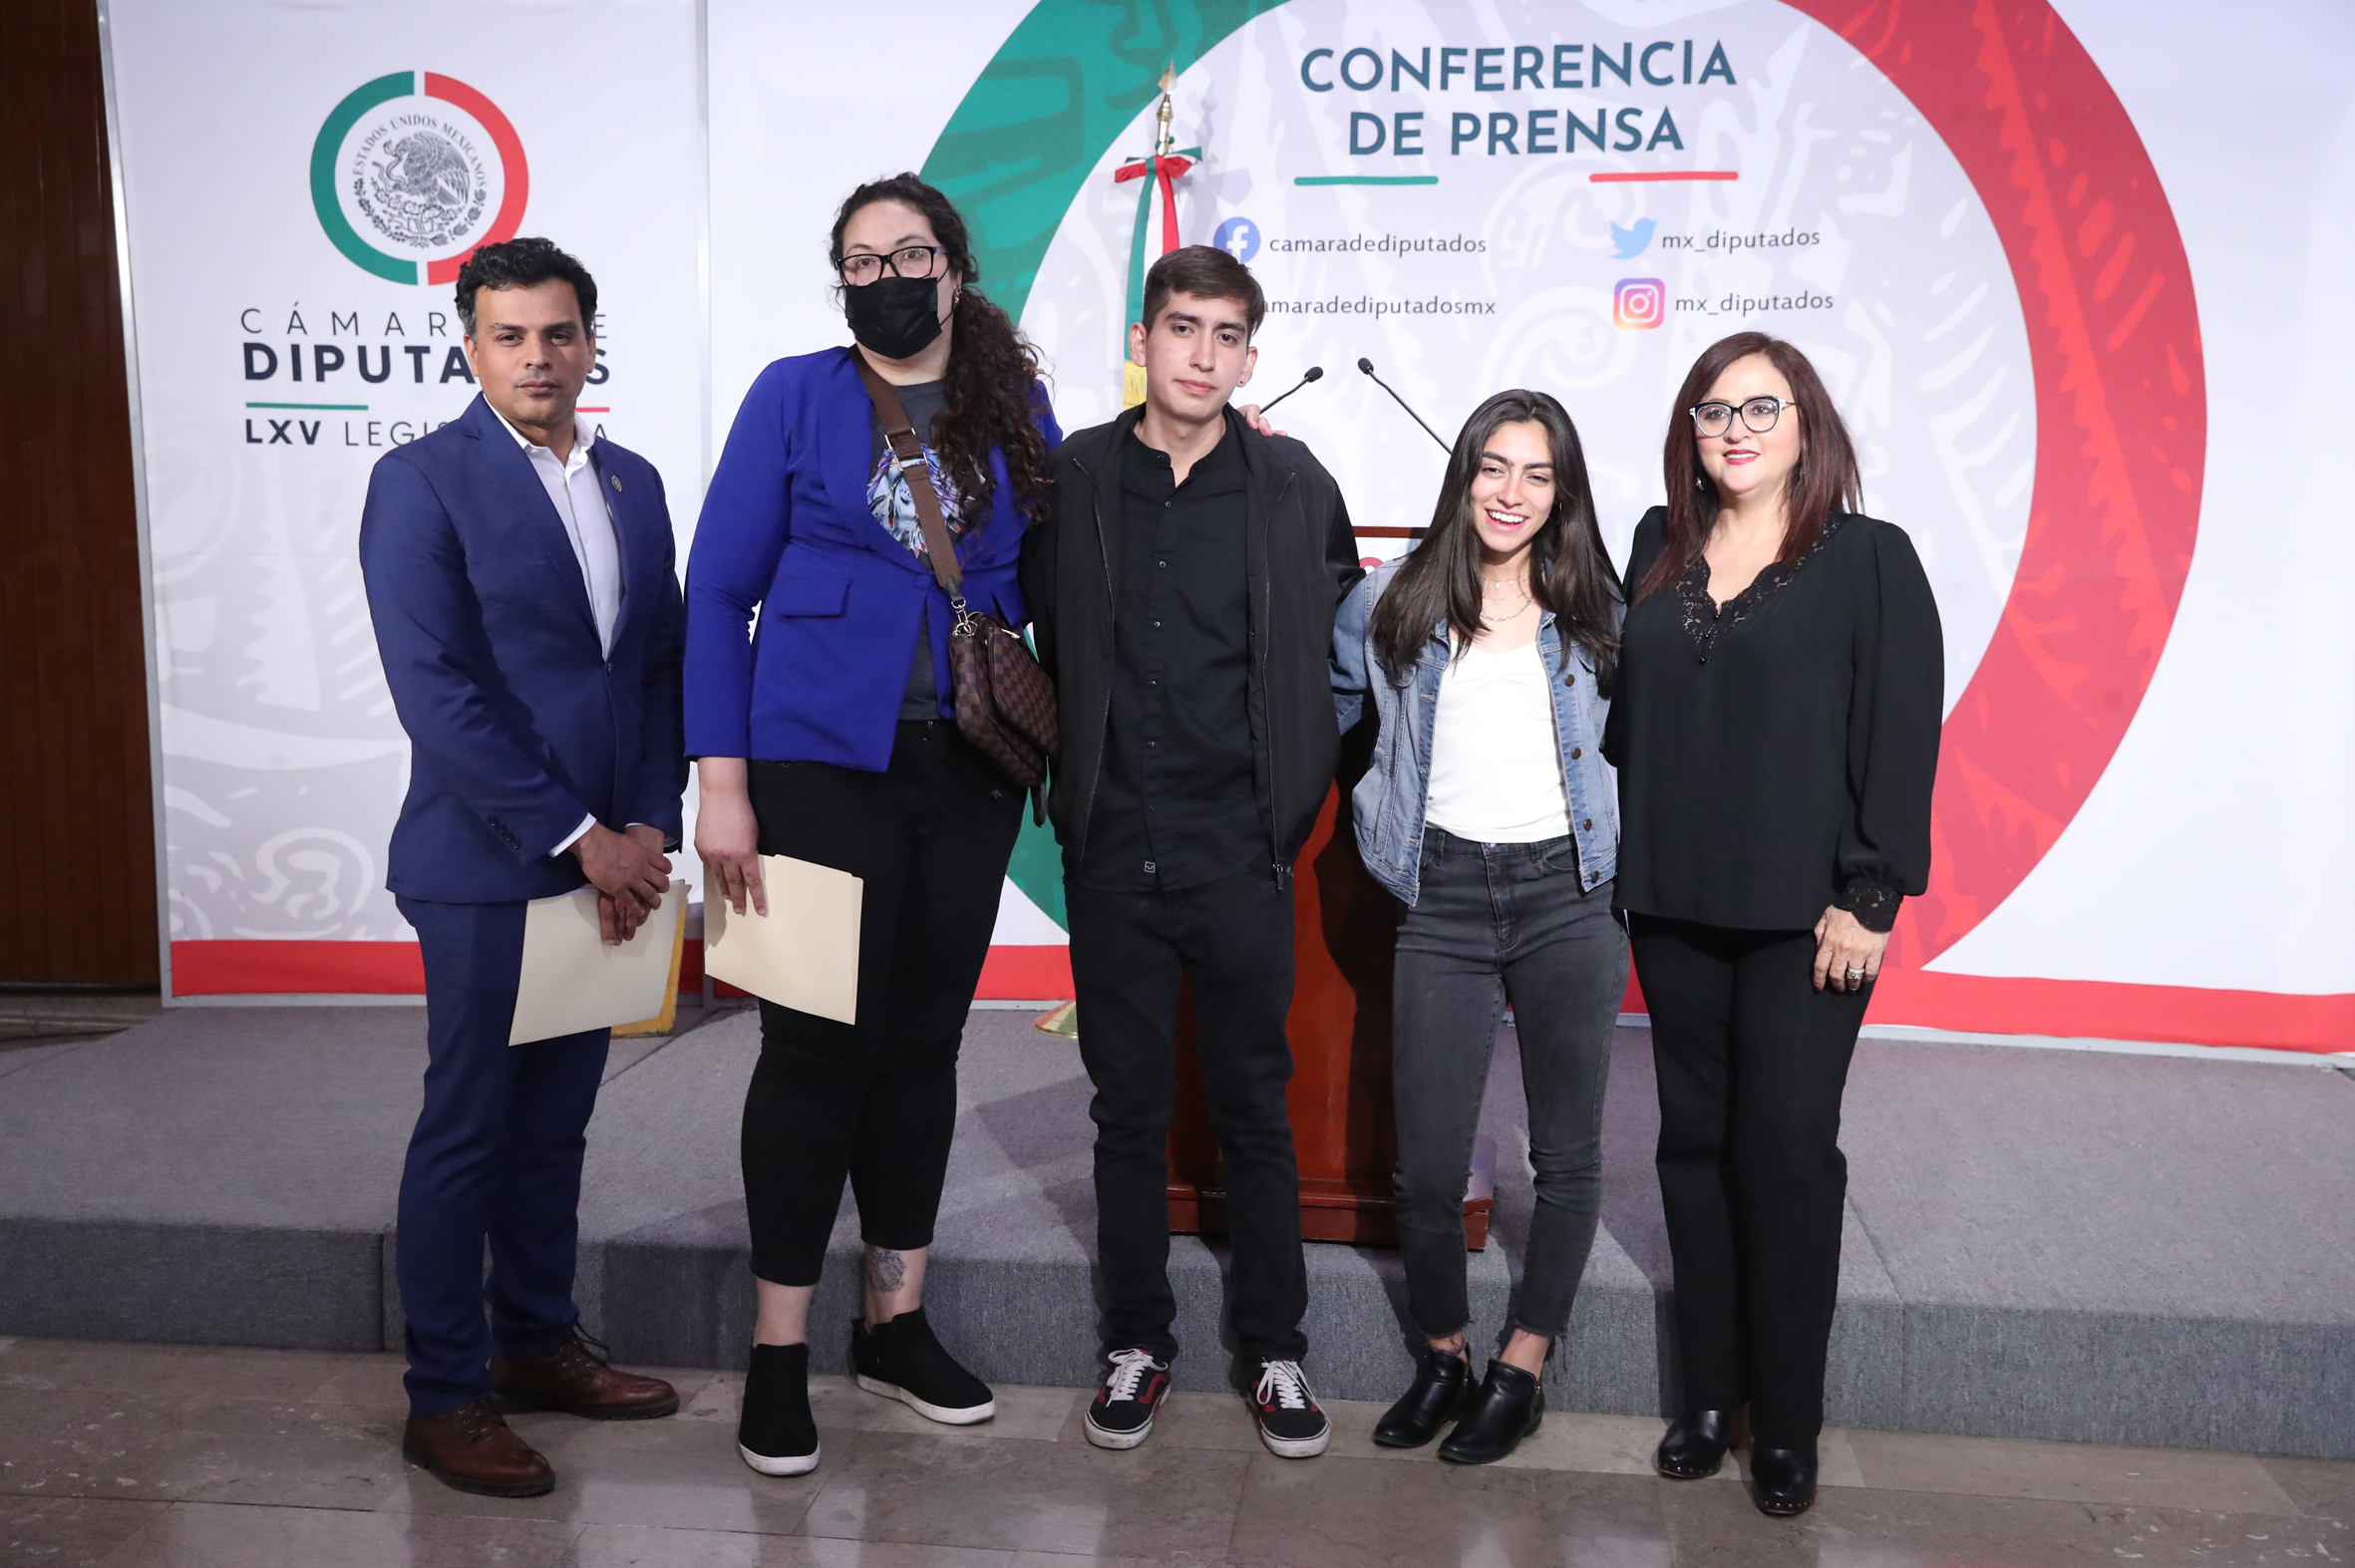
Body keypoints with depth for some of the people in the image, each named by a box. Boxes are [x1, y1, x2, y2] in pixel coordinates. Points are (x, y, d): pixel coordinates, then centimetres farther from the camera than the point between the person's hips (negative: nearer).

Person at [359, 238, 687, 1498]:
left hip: (606, 860, 6)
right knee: (468, 1130, 3)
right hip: (486, 865, -5)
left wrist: (646, 827, -3)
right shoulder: (422, 481, -7)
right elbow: (435, 693, -15)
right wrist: (574, 836, -16)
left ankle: (539, 1343, 30)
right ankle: (444, 1395, 16)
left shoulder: (633, 484, 11)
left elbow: (662, 668, 10)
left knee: (556, 1121, 15)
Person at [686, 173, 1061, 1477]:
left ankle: (895, 1322, 26)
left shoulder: (1016, 412, 8)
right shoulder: (794, 396, -1)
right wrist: (722, 780, -11)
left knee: (924, 1041, 11)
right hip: (821, 766, -3)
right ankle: (779, 1350, 13)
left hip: (966, 777, 4)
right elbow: (718, 591, -4)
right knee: (816, 1045, -1)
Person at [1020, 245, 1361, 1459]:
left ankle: (1276, 1351, 24)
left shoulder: (1294, 484, 0)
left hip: (1240, 854, -1)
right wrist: (1074, 765, 6)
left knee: (1255, 1110, 9)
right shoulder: (1071, 480, 1)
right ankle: (1137, 1344, 26)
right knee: (1127, 1110, 11)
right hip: (1113, 853, 1)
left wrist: (1295, 788, 5)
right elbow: (1042, 639, 10)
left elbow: (1344, 633, 8)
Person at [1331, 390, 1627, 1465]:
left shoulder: (1595, 609, 7)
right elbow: (1323, 708, 17)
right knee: (1427, 1168, -1)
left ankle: (1522, 1370, 25)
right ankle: (1442, 1358, 24)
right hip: (1444, 900, -1)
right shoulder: (1394, 602, 5)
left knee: (1567, 1152, 8)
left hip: (1568, 894, 1)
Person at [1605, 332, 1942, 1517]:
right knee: (1696, 1141, 9)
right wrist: (1629, 860, 7)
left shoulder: (1869, 559, -2)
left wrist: (1868, 895, -11)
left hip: (1803, 915, -4)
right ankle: (1709, 1394, 22)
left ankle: (1787, 1426, 14)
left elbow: (1902, 736, -6)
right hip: (1672, 904, 4)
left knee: (1787, 1150, 0)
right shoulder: (1658, 549, 10)